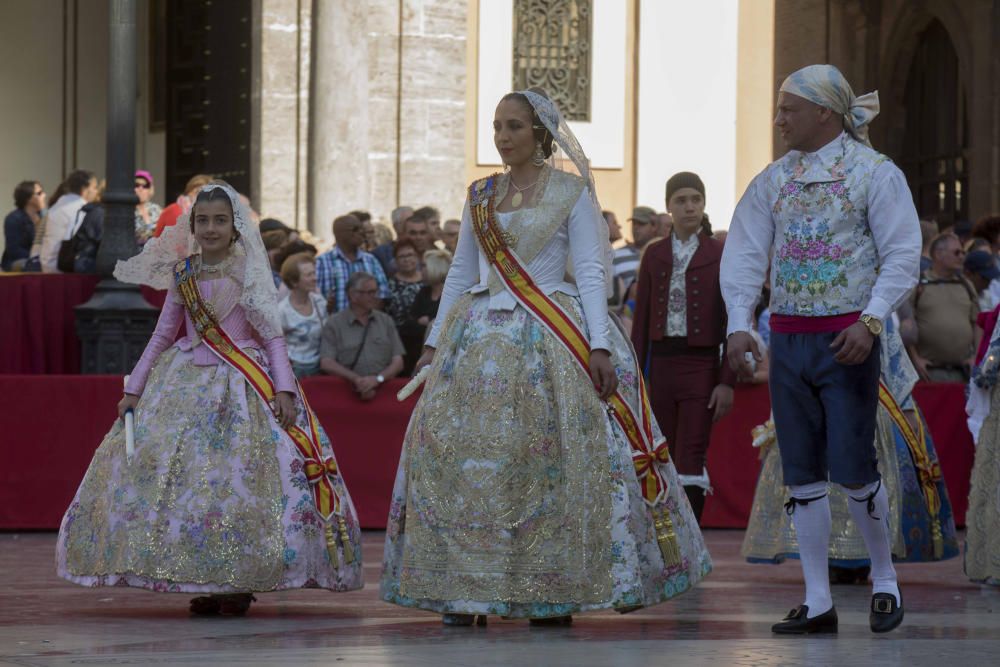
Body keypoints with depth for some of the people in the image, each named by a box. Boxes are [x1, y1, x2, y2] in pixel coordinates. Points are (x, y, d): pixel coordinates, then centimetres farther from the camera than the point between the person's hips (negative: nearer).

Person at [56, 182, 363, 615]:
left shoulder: (250, 275, -1)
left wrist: (283, 388, -13)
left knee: (241, 479, -11)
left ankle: (239, 583, -4)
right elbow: (163, 335, 15)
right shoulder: (182, 275, 8)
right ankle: (204, 583, 4)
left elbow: (273, 336, -1)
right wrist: (133, 388, 11)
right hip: (188, 382, 4)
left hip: (243, 385, -4)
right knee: (176, 473, -3)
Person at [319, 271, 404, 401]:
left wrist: (378, 379, -10)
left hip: (383, 388, 2)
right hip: (347, 391, -2)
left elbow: (398, 363, 10)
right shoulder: (334, 323, 9)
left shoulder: (386, 321, 17)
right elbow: (326, 364, -2)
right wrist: (356, 379, -15)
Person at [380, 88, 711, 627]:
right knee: (462, 456, -3)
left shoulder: (571, 193, 1)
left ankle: (555, 590, -1)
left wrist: (598, 345, -14)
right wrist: (434, 342, 13)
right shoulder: (479, 196, 14)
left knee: (553, 462, -8)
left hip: (550, 338, -4)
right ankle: (463, 587, 3)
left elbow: (591, 273, -5)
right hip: (481, 337, 4)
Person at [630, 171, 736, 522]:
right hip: (662, 364, 3)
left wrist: (728, 381, -8)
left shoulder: (720, 256, 0)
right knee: (667, 461, 7)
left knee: (692, 459, -9)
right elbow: (641, 319, 10)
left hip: (701, 365, -3)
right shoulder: (654, 255, 9)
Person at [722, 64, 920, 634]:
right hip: (788, 338, 5)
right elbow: (745, 254, 7)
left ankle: (885, 580, 15)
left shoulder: (874, 172, -4)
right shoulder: (775, 179, 10)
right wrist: (739, 324, -6)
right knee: (803, 474, 5)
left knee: (853, 468, -7)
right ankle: (818, 603, 10)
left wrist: (871, 320, -21)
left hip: (847, 338, -5)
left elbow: (902, 255, -9)